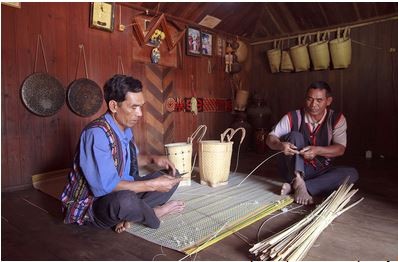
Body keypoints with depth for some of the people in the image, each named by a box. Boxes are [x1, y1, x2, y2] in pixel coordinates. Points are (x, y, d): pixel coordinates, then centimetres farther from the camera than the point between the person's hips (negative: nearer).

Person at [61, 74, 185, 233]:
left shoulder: (125, 128, 1)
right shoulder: (97, 133, -25)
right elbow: (105, 186, -30)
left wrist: (153, 158, -2)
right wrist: (152, 185, -26)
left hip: (121, 192, 9)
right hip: (92, 205, -8)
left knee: (171, 176, 5)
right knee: (124, 200, -41)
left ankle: (131, 215, -12)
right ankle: (153, 213, -8)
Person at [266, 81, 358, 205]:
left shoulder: (337, 119, -5)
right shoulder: (293, 117, -9)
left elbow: (340, 149, -15)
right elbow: (270, 138, -12)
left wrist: (317, 150, -35)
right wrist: (281, 145, -36)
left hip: (321, 171, 2)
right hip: (293, 169, -2)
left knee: (351, 173, -24)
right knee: (294, 135, -23)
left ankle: (294, 187, -33)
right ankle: (298, 183, -41)